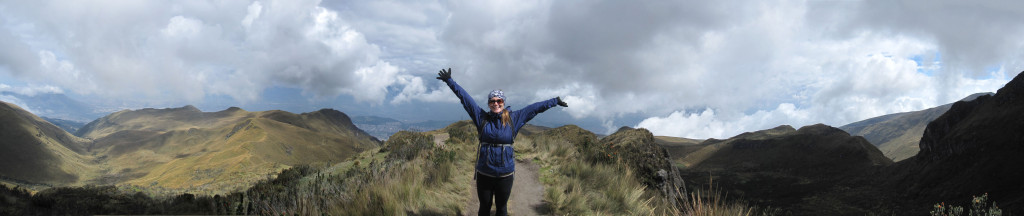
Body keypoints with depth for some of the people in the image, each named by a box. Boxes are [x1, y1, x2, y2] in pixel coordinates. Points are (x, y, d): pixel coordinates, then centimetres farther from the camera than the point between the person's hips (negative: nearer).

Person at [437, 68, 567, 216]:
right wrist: (449, 81, 4)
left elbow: (535, 108, 7)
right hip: (484, 174, 0)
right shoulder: (481, 117, 0)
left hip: (505, 174, 0)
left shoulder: (513, 119, 1)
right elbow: (464, 97, 2)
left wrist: (555, 101, 13)